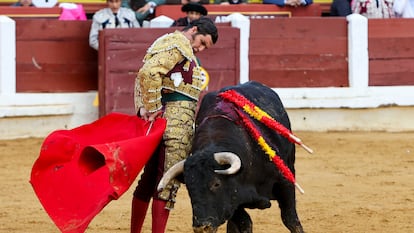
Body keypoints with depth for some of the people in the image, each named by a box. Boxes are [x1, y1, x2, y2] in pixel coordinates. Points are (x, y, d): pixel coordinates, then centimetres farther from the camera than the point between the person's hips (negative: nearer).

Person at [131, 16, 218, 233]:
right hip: (176, 121, -10)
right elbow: (149, 73, -22)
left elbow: (143, 77, 16)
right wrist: (153, 109, -18)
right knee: (169, 182, -9)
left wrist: (143, 108, 3)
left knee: (150, 178, 15)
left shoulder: (165, 42, 23)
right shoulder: (178, 43, -8)